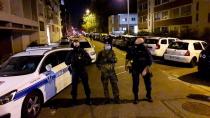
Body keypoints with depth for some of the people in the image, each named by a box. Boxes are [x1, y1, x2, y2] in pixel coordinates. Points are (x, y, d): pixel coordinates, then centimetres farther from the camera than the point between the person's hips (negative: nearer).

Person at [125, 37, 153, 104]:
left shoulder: (146, 51, -20)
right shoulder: (132, 49, -14)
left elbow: (149, 62, -15)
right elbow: (128, 57, 6)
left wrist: (145, 70, -23)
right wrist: (126, 65, 1)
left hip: (144, 68, 0)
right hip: (135, 69, 1)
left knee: (148, 82, 8)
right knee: (135, 84, 1)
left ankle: (148, 96, 30)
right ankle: (136, 98, 18)